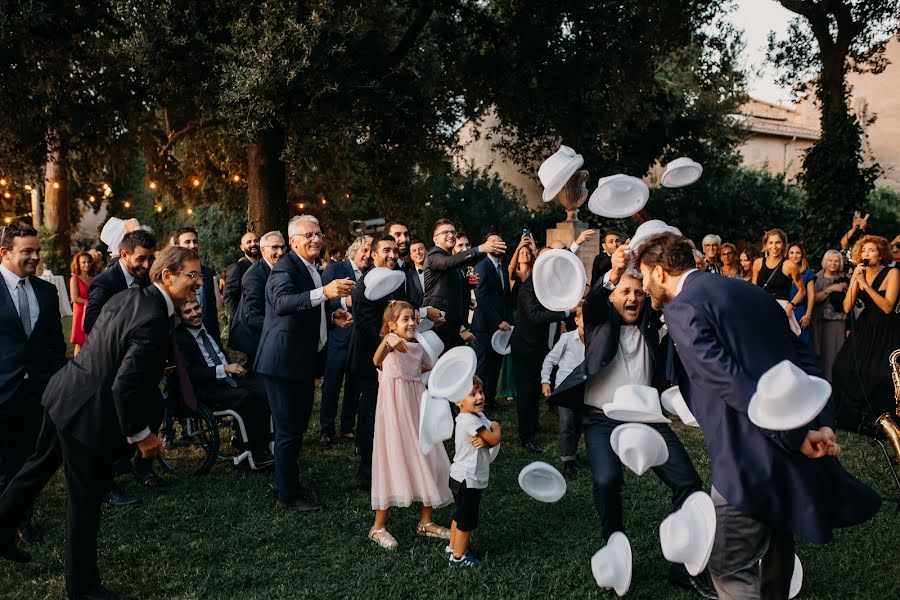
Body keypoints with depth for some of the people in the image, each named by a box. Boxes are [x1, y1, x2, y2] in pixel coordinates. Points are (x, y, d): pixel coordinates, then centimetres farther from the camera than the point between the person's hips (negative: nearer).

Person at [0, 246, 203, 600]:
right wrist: (141, 434, -16)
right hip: (87, 412, -9)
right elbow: (126, 385, -28)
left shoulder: (129, 297, 3)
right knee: (86, 500, 6)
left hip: (64, 395, 10)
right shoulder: (154, 320, -26)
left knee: (39, 466, 27)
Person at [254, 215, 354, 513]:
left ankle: (289, 484, 36)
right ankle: (287, 495, 13)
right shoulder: (286, 267, -15)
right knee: (288, 431, -1)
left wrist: (332, 317, 6)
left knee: (297, 428, 21)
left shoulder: (311, 270, 16)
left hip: (303, 362, 10)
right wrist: (324, 292, -47)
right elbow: (282, 302, -35)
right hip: (283, 362, -10)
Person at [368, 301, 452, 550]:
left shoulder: (418, 348, 11)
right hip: (395, 409, -7)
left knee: (429, 462, 9)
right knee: (393, 462, -5)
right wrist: (386, 342, -52)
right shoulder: (391, 342, -11)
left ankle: (426, 521, 24)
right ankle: (378, 527, 7)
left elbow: (429, 369, 28)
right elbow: (377, 360, -33)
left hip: (417, 408, 7)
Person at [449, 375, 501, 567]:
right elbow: (495, 438, -25)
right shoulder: (469, 420, -26)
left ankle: (453, 547, 38)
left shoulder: (478, 416, 5)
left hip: (460, 478, 10)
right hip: (468, 480, -10)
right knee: (467, 520, 4)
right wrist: (495, 427, -4)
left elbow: (493, 440, -2)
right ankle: (459, 557, 17)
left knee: (460, 515, 24)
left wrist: (484, 441, -24)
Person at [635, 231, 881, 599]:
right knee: (776, 547, 26)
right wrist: (822, 423, 4)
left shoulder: (681, 309, -11)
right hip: (791, 445, 9)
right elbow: (803, 358, 12)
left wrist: (798, 436, -15)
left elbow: (731, 381, -20)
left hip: (750, 457, -9)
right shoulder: (748, 292, 16)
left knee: (731, 568, 2)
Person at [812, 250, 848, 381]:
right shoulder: (818, 278, 4)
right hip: (821, 320, -1)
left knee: (837, 350, -2)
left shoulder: (844, 279, 9)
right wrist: (830, 289, -13)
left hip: (839, 320, 1)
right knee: (822, 350, -2)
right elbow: (815, 298, -7)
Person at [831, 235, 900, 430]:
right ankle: (853, 418, 13)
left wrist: (865, 284, -23)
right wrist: (855, 281, -14)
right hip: (864, 328, 5)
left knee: (880, 375, -16)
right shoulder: (859, 273, 4)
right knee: (843, 366, -5)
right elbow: (847, 307, -5)